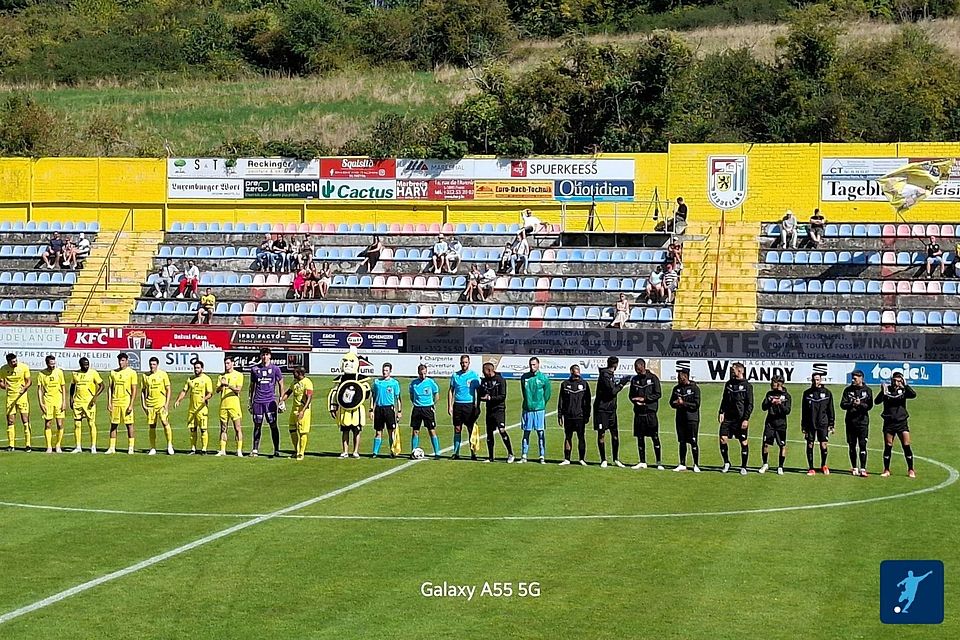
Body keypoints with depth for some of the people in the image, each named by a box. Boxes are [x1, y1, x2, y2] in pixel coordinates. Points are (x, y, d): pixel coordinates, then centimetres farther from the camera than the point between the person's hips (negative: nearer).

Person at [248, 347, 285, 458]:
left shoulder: (275, 369, 4)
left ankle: (276, 450, 0)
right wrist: (250, 402, 14)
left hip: (270, 401, -2)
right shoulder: (255, 369, 9)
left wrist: (282, 401, 2)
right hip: (258, 401, 2)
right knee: (257, 425, 5)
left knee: (273, 425, -4)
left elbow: (280, 385, 9)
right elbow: (252, 386, 16)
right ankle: (255, 450, 12)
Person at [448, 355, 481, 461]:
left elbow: (479, 391, 4)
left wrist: (478, 406, -3)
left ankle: (473, 453, 3)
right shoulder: (455, 375, 9)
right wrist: (449, 406, 4)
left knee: (471, 430, -2)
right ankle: (456, 453, 8)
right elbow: (451, 391, 12)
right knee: (457, 429, 4)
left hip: (470, 404, -3)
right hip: (457, 405, 3)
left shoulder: (474, 375, 1)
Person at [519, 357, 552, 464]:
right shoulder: (524, 377, 5)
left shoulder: (544, 378, -2)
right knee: (526, 433, 5)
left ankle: (542, 456, 1)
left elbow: (547, 393, 6)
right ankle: (524, 456, 10)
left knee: (541, 433, -2)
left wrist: (541, 404, 9)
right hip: (527, 409, 2)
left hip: (539, 409, -2)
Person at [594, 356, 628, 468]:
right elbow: (612, 391, -19)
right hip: (602, 409, -8)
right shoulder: (604, 375, -14)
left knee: (615, 434, 8)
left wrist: (621, 383, 7)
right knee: (601, 434, 0)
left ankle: (616, 460, 15)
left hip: (611, 409, 8)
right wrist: (621, 383, -7)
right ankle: (603, 460, 5)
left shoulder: (611, 375, 12)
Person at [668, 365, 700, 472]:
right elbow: (672, 402, 15)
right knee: (682, 442, 10)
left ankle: (696, 465, 2)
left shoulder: (694, 388, -7)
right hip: (680, 418, 6)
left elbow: (696, 405, -11)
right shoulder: (676, 388, 11)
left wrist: (683, 403, -14)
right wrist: (677, 403, -8)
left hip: (692, 419, -6)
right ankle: (682, 464, 16)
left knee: (693, 442, -5)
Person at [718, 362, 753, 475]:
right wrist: (721, 412, 3)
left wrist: (746, 419, -14)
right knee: (722, 438, -6)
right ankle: (726, 462, 11)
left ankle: (743, 467, 11)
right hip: (728, 417, 4)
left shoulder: (747, 386, -5)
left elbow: (750, 404, -6)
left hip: (740, 419, -4)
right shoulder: (729, 384, 11)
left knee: (744, 442, 1)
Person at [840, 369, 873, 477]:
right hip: (850, 421, 3)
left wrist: (860, 404, -20)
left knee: (862, 445, -9)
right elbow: (842, 404, -1)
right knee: (851, 446, 6)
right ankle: (854, 468, 17)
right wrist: (852, 404, -18)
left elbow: (869, 406, -3)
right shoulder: (848, 390, 8)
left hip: (863, 421, -3)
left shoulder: (867, 390, 3)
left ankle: (862, 469, -10)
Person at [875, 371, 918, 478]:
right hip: (889, 422, 0)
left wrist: (905, 386, -24)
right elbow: (877, 401, -12)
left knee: (906, 446, -5)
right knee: (888, 447, 3)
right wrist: (882, 392, -29)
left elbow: (913, 395, -15)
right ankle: (886, 470, 13)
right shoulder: (887, 390, 0)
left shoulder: (903, 390, 2)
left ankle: (911, 470, 5)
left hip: (902, 422, 0)